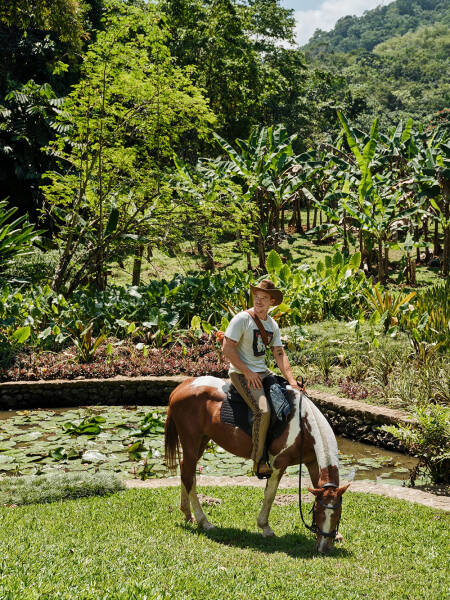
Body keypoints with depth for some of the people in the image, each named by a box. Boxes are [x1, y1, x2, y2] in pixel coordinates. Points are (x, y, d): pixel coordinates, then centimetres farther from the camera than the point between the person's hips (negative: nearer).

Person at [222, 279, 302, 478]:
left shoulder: (272, 325, 11)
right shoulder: (242, 319, -11)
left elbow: (279, 354, 9)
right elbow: (227, 349, -15)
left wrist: (292, 381, -3)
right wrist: (248, 372, -17)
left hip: (263, 372, 8)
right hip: (241, 373, -8)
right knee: (263, 410, -27)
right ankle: (258, 461, -14)